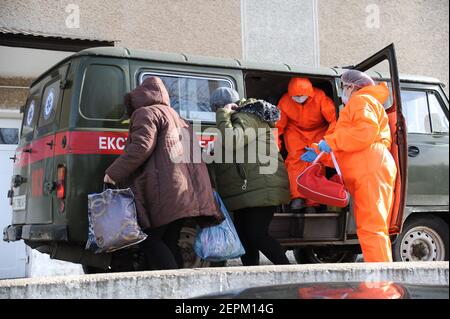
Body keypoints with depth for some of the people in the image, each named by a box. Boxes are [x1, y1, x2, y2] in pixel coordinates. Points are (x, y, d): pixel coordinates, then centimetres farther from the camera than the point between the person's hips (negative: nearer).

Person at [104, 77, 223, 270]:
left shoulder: (146, 113, 3)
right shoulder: (177, 118, 30)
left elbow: (142, 147, -13)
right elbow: (194, 151, 26)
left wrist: (114, 173, -10)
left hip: (165, 191, -8)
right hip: (189, 193, 8)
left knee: (150, 239, -3)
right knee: (169, 242, 10)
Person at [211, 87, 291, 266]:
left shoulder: (245, 119, -12)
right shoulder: (247, 117, 21)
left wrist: (222, 115, -19)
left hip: (261, 189, -11)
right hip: (247, 192, 11)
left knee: (257, 235, -12)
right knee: (244, 236, 8)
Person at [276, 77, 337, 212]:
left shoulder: (320, 97, -26)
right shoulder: (284, 101, -19)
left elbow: (334, 119, -30)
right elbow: (278, 126, -9)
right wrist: (275, 146, -15)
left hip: (318, 131, -1)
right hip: (295, 131, 1)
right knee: (295, 159, -21)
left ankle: (311, 202, -9)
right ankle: (297, 197, -27)